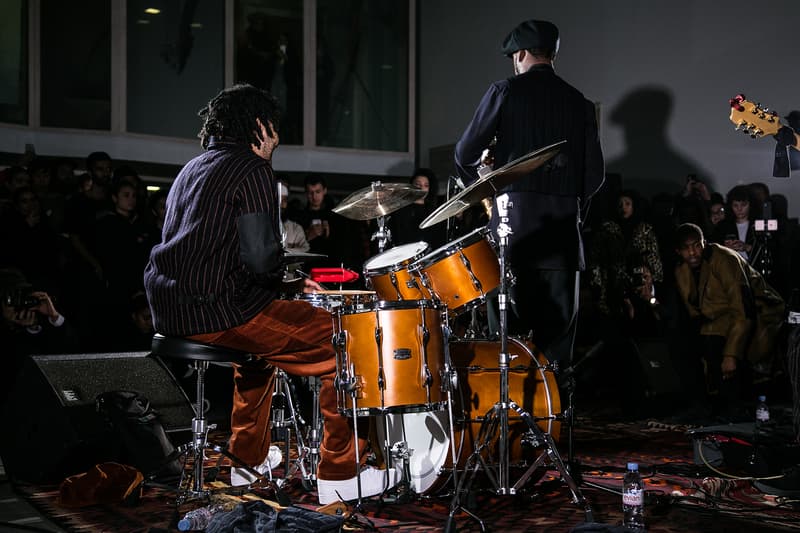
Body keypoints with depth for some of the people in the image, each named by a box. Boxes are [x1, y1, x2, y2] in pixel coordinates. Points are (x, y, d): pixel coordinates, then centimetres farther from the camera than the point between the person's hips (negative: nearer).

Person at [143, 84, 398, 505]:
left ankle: (248, 459, 38)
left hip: (168, 308, 10)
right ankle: (339, 476, 0)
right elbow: (261, 258, -18)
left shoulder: (194, 167, 21)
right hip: (212, 309, -10)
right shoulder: (251, 170, -7)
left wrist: (284, 284, 20)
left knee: (265, 329, 36)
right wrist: (285, 284, 5)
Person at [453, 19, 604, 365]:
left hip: (515, 221, -3)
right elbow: (595, 174, 8)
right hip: (563, 228, 3)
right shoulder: (579, 102, 11)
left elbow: (466, 154, 1)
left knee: (508, 331, -1)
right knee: (557, 327, 7)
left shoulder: (506, 91, 1)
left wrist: (480, 186, 20)